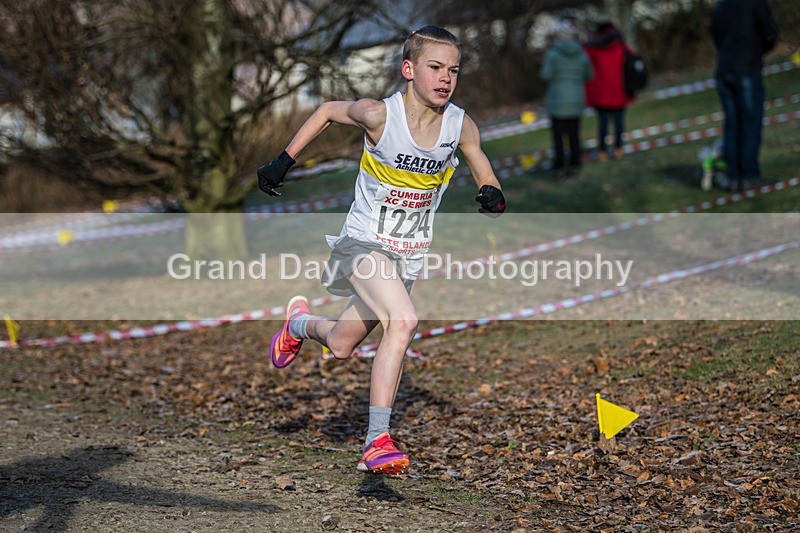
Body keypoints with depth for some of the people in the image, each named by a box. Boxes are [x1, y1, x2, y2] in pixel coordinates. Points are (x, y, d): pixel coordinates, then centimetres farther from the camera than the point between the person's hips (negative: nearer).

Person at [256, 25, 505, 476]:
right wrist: (284, 161, 3)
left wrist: (493, 198, -19)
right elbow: (328, 111, 1)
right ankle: (377, 442, -14)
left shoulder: (461, 126, -10)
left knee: (340, 347, 8)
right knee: (403, 321, -27)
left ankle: (300, 323, 40)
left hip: (410, 256, 5)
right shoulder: (379, 115, -18)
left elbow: (486, 178, 4)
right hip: (365, 243, -5)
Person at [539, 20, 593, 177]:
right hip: (576, 99, 4)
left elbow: (545, 75, -14)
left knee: (558, 134, 1)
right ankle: (574, 164, 6)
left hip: (557, 99, -4)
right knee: (574, 133, 10)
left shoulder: (552, 53, -10)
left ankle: (559, 166, -1)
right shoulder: (581, 54, 2)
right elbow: (588, 76, 11)